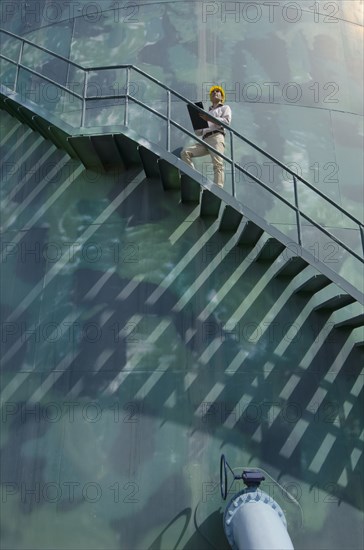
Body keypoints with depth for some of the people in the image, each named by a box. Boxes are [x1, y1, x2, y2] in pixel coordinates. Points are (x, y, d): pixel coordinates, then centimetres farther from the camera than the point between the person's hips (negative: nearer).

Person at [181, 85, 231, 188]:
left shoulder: (225, 108, 23)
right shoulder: (207, 112, 38)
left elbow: (227, 121, 0)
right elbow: (199, 132, 31)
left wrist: (210, 119, -11)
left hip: (216, 137, -6)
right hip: (205, 140, 6)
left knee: (217, 164, -25)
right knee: (185, 152, -14)